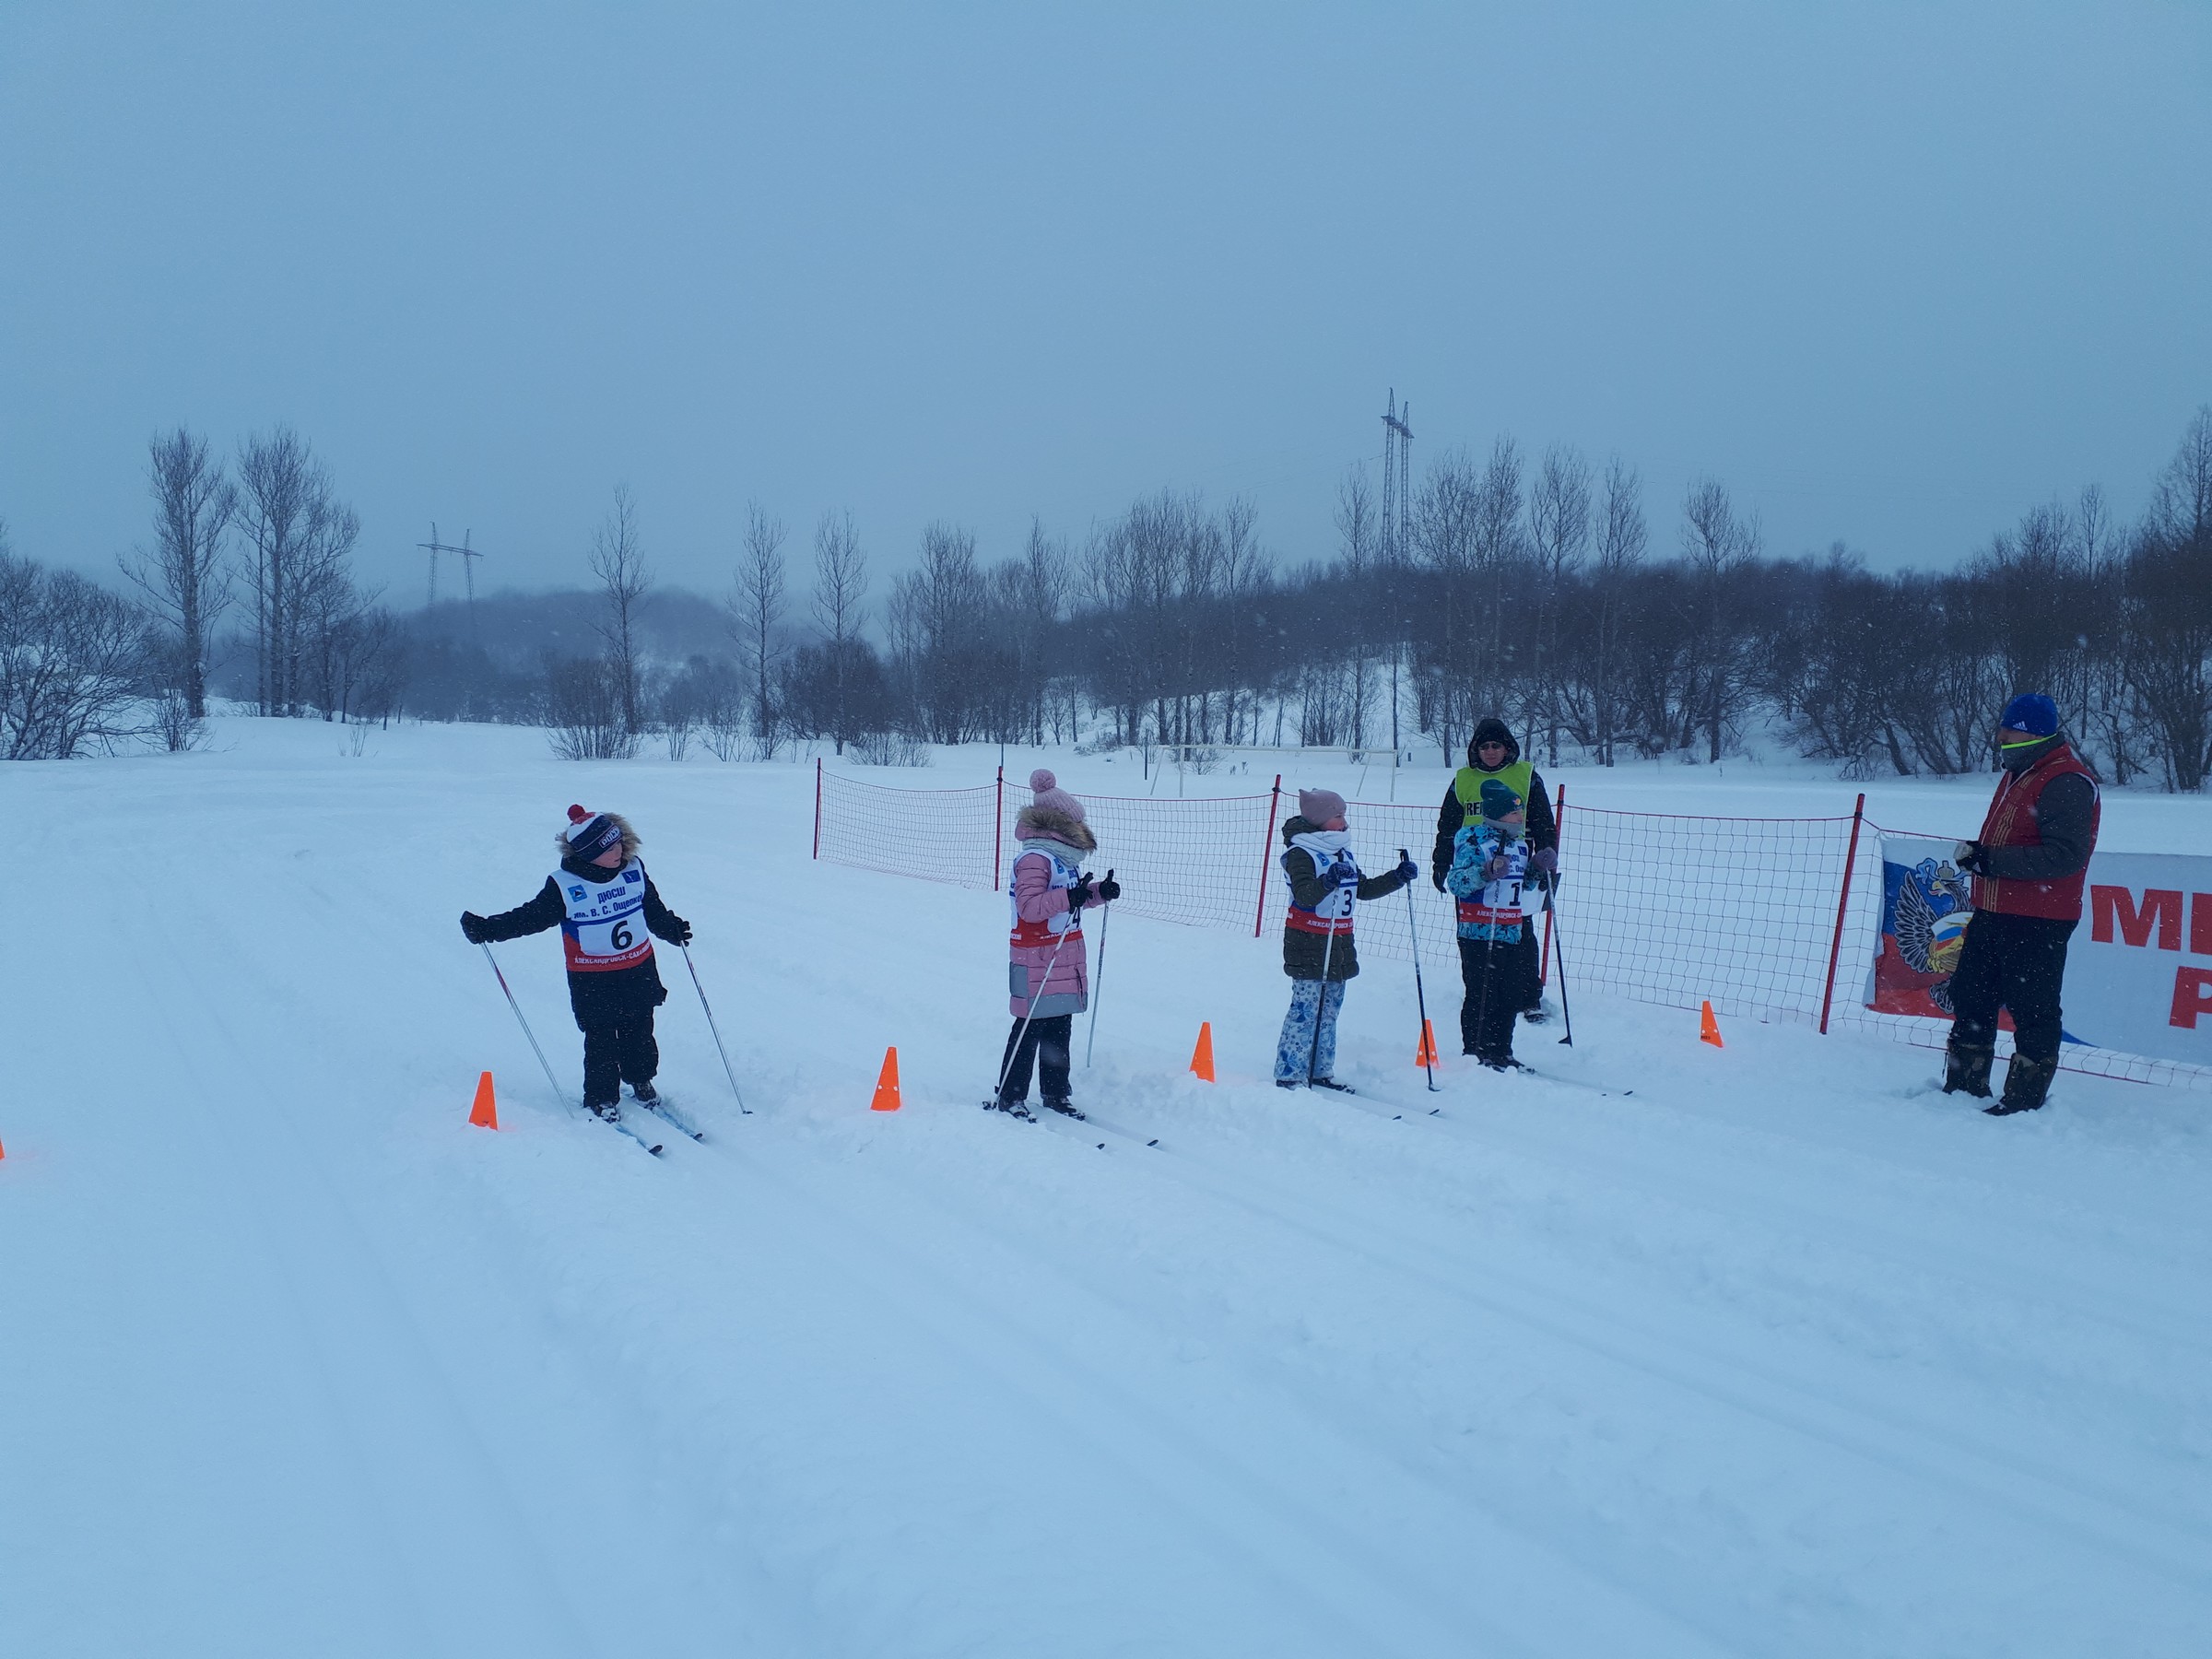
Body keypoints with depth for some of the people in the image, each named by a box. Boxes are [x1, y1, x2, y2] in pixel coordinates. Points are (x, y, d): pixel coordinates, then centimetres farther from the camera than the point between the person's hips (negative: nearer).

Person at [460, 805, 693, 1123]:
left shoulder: (634, 871, -2)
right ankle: (601, 1099, 18)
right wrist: (487, 929, -16)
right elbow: (530, 917, -8)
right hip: (592, 981, -4)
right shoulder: (564, 886, -14)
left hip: (639, 972, 4)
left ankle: (641, 1080, 36)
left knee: (639, 1032, 14)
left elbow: (653, 909, 14)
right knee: (600, 1040, 3)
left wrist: (672, 928, 11)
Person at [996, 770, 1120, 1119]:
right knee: (1031, 1027, -4)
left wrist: (1099, 892, 8)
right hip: (1037, 961, -9)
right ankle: (1010, 1097, 4)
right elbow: (1030, 907, -24)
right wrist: (1070, 897, -32)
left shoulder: (1064, 856, 13)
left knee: (1060, 1027, 13)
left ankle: (1056, 1092, 24)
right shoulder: (1034, 858, -17)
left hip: (1065, 958, 9)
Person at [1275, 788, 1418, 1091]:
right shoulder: (1301, 853, -11)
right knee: (1305, 1011, -10)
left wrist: (1398, 877, 13)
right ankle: (1288, 1077, -5)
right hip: (1308, 944, -8)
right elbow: (1305, 895, -24)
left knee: (1328, 1011, 12)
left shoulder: (1344, 853, 15)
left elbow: (1364, 889, 23)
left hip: (1339, 945, 8)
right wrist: (1328, 881, -42)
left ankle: (1320, 1073, 21)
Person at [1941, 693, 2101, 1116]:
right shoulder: (2018, 774, 15)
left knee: (2033, 1010, -1)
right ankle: (1963, 1088, 27)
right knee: (1971, 998, 15)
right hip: (1992, 912, 10)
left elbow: (2065, 856, -25)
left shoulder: (2067, 783, -17)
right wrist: (1975, 858, 11)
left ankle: (2025, 1100, 9)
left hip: (2038, 923, -10)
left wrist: (1991, 859, -26)